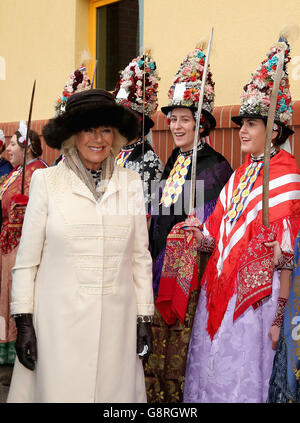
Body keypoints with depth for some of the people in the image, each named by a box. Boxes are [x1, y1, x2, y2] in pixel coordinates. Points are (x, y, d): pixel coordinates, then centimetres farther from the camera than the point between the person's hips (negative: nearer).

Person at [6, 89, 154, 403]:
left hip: (116, 323, 2)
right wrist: (23, 321, -3)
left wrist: (144, 318, 7)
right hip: (59, 322, -2)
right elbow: (26, 259, 1)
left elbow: (140, 257, 10)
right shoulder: (46, 181, -1)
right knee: (59, 391, 0)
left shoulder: (130, 183, 6)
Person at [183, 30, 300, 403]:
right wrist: (200, 235, -6)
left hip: (256, 295, -7)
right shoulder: (240, 174, 13)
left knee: (243, 381, 1)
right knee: (212, 375, 12)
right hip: (220, 288, 7)